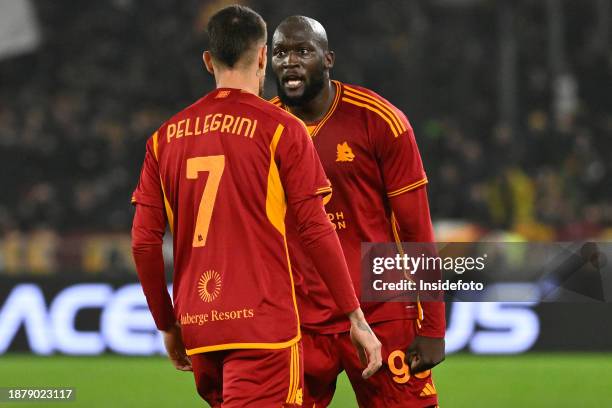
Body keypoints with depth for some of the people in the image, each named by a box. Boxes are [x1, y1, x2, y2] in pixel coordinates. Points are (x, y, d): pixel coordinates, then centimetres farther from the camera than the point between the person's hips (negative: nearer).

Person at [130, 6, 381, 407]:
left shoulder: (166, 137, 9)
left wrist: (168, 326, 19)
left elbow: (144, 242, 9)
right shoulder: (281, 129, -3)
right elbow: (317, 231, -6)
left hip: (198, 329, 5)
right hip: (262, 324, -5)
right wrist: (357, 319, 1)